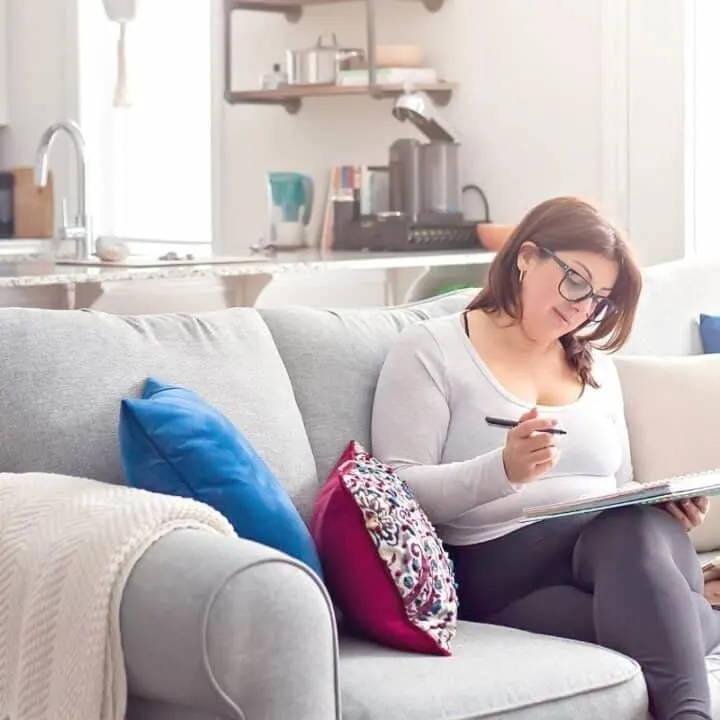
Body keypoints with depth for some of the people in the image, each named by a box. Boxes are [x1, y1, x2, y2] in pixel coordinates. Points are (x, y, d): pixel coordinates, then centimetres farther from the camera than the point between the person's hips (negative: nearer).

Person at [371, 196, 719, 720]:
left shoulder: (596, 364, 22)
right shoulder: (431, 350, 3)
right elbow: (396, 492, -7)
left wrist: (665, 501, 1)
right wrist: (502, 469, -23)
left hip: (611, 543, 6)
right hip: (497, 566, -6)